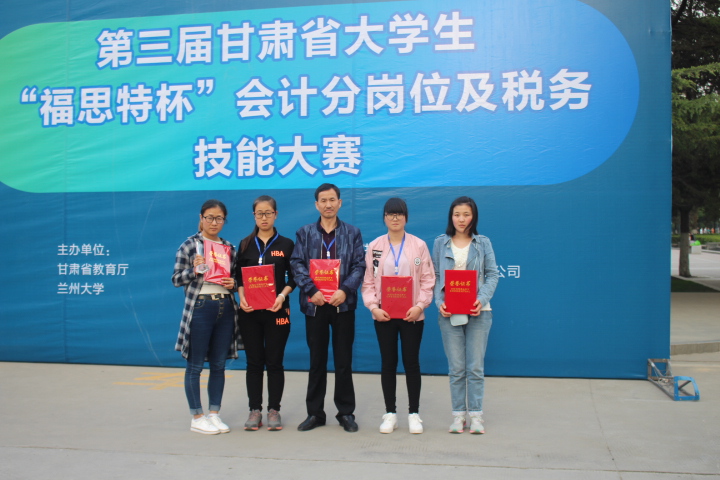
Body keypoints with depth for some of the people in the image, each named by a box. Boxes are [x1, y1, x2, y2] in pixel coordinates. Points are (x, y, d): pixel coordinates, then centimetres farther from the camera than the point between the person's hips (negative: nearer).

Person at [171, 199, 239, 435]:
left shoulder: (229, 247, 12)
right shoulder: (190, 245, -1)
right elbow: (176, 279, -3)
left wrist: (233, 283, -3)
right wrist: (194, 269, -20)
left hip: (226, 308, 5)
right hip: (200, 307, -5)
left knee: (219, 364, 9)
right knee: (195, 365, 2)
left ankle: (214, 414, 19)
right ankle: (197, 417, 12)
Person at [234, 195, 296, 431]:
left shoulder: (286, 244, 4)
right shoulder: (246, 244, 8)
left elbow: (293, 278, 2)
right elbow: (238, 276, 8)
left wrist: (282, 296, -15)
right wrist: (242, 297, -10)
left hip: (276, 311, -1)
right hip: (250, 311, 2)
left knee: (274, 361, 2)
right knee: (254, 362, 6)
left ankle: (274, 410, 12)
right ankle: (255, 410, 14)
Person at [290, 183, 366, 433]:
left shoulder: (352, 233, 8)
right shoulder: (305, 233, 9)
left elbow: (359, 265, 0)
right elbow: (297, 264, 0)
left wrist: (345, 290, -15)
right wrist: (312, 291, -14)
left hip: (343, 304, -1)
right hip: (315, 304, 1)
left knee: (344, 360, 4)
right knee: (317, 361, 8)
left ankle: (346, 412, 15)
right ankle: (315, 412, 17)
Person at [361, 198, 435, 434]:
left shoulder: (419, 245, 1)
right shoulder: (375, 246, 4)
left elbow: (428, 280, -1)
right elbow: (368, 281, 3)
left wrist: (420, 305, -14)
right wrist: (373, 307, -11)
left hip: (412, 314, -1)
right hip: (383, 315, 1)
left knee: (411, 362, 4)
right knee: (388, 363, 7)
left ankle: (414, 413, 16)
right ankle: (390, 413, 17)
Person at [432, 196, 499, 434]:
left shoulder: (483, 243, 7)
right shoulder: (440, 243, 8)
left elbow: (492, 274, 3)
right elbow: (435, 276, 6)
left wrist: (483, 299, -13)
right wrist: (439, 302, -10)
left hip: (478, 312, 0)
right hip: (449, 313, 1)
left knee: (475, 367, 2)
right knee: (456, 368, 4)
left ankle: (476, 415, 11)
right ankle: (458, 414, 13)